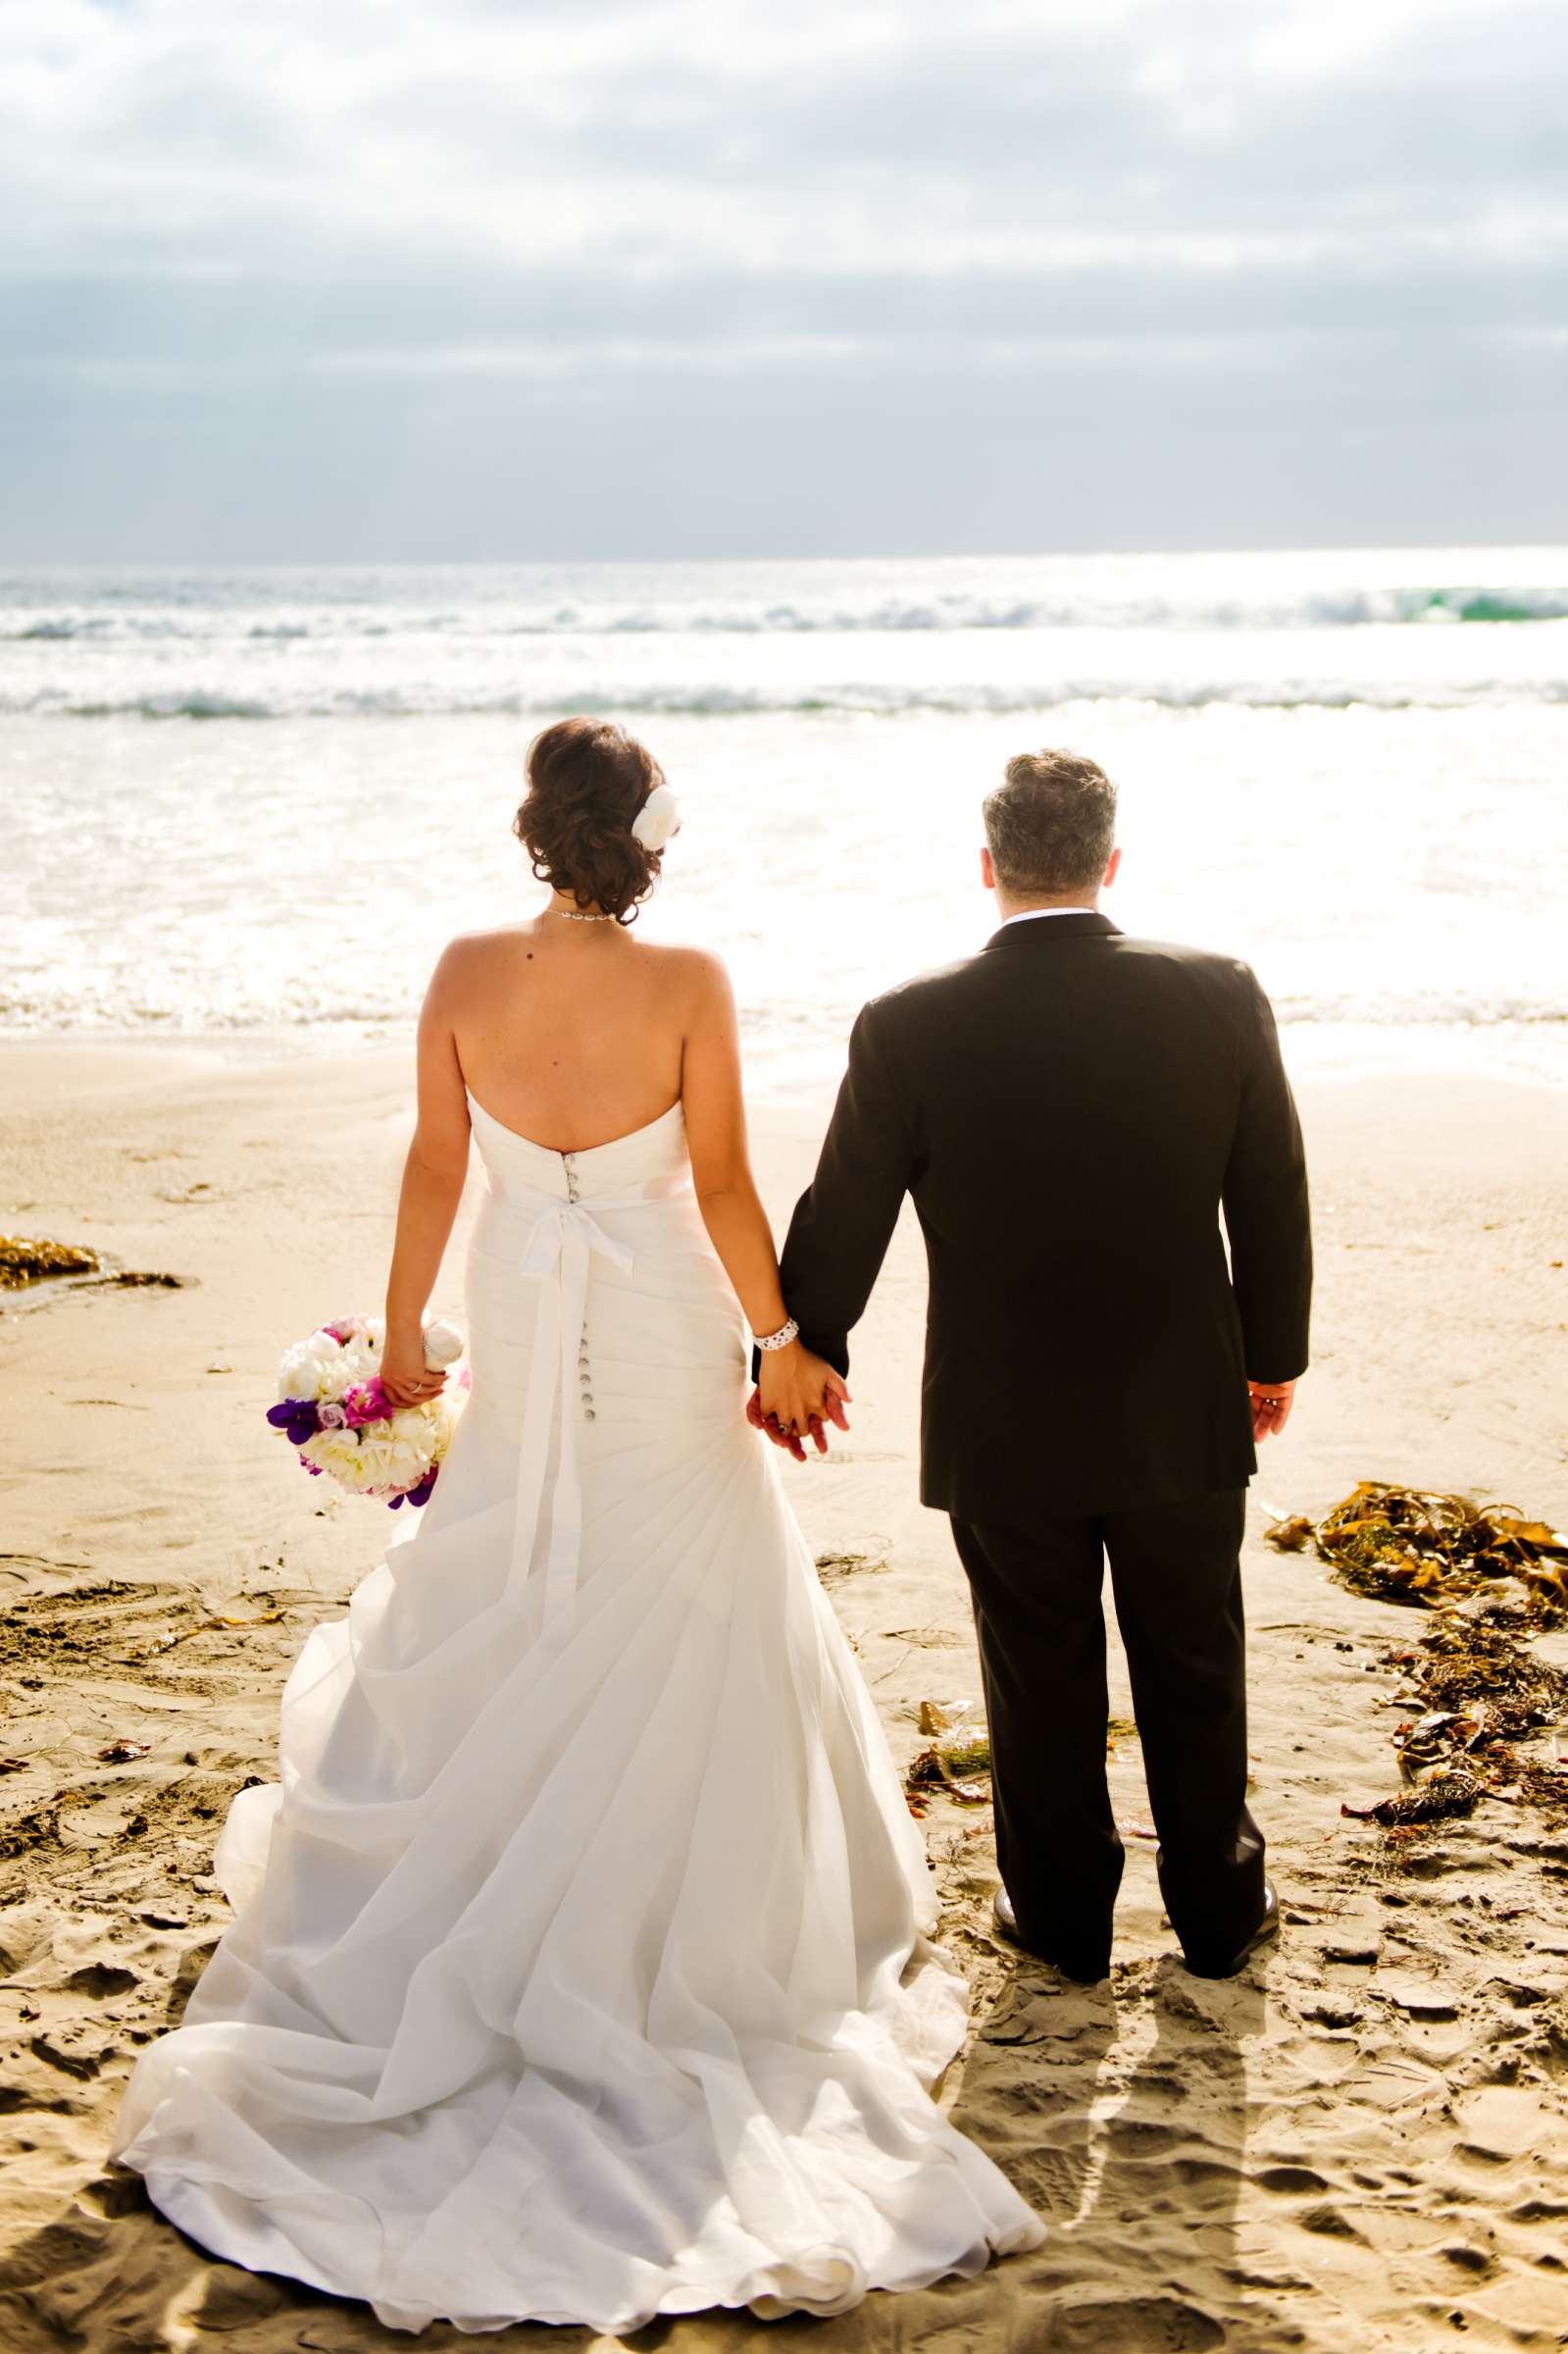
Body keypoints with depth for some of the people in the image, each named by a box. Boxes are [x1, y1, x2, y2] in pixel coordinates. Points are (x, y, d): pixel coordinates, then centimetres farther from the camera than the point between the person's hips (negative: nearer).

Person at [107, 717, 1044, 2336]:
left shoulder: (466, 975, -8)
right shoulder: (687, 985, -16)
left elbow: (434, 1165, -1)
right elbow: (721, 1187, -12)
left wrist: (401, 1331, 11)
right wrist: (780, 1340, 0)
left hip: (519, 1333, 3)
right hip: (662, 1337, -3)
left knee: (496, 1618, 19)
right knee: (673, 1629, 11)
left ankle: (474, 1911, 32)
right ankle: (676, 1925, 21)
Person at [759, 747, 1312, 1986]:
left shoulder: (907, 1028, -15)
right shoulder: (1221, 995, -10)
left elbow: (840, 1222, -5)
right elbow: (1276, 1200, -1)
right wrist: (1273, 1353, 14)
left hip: (1004, 1432, -1)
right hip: (1183, 1416, 1)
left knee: (1042, 1679, 16)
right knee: (1195, 1671, 19)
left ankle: (1063, 1916, 32)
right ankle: (1219, 1908, 35)